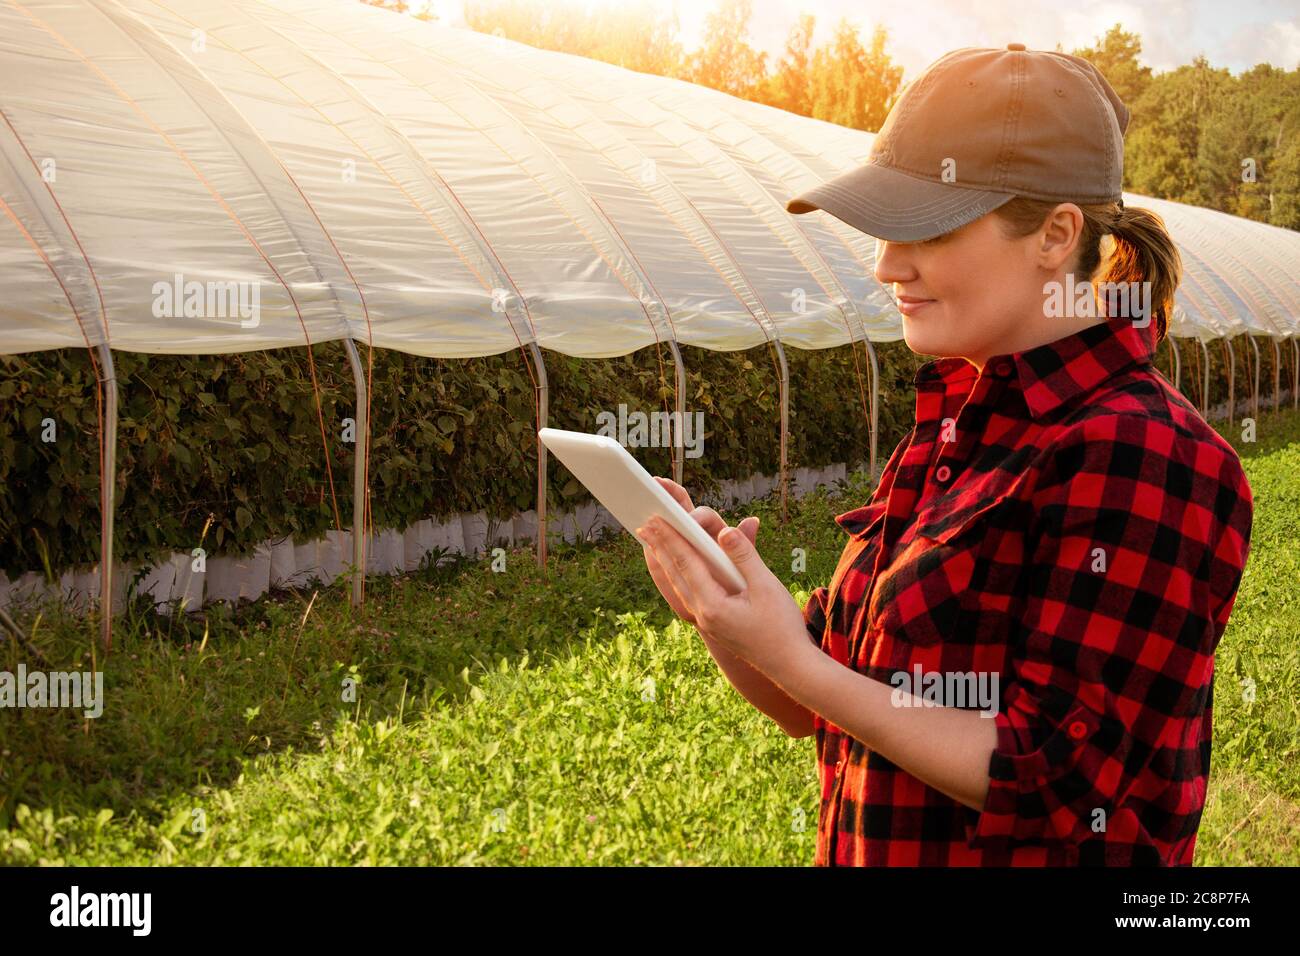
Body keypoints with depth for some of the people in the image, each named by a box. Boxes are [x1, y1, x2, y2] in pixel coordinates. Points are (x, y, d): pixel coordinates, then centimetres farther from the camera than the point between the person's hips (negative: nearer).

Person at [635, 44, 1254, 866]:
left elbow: (1057, 782, -23)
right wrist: (722, 617, -14)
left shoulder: (1134, 457, -21)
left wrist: (793, 660, -24)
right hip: (871, 849, 8)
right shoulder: (958, 425, 3)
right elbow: (819, 707, 5)